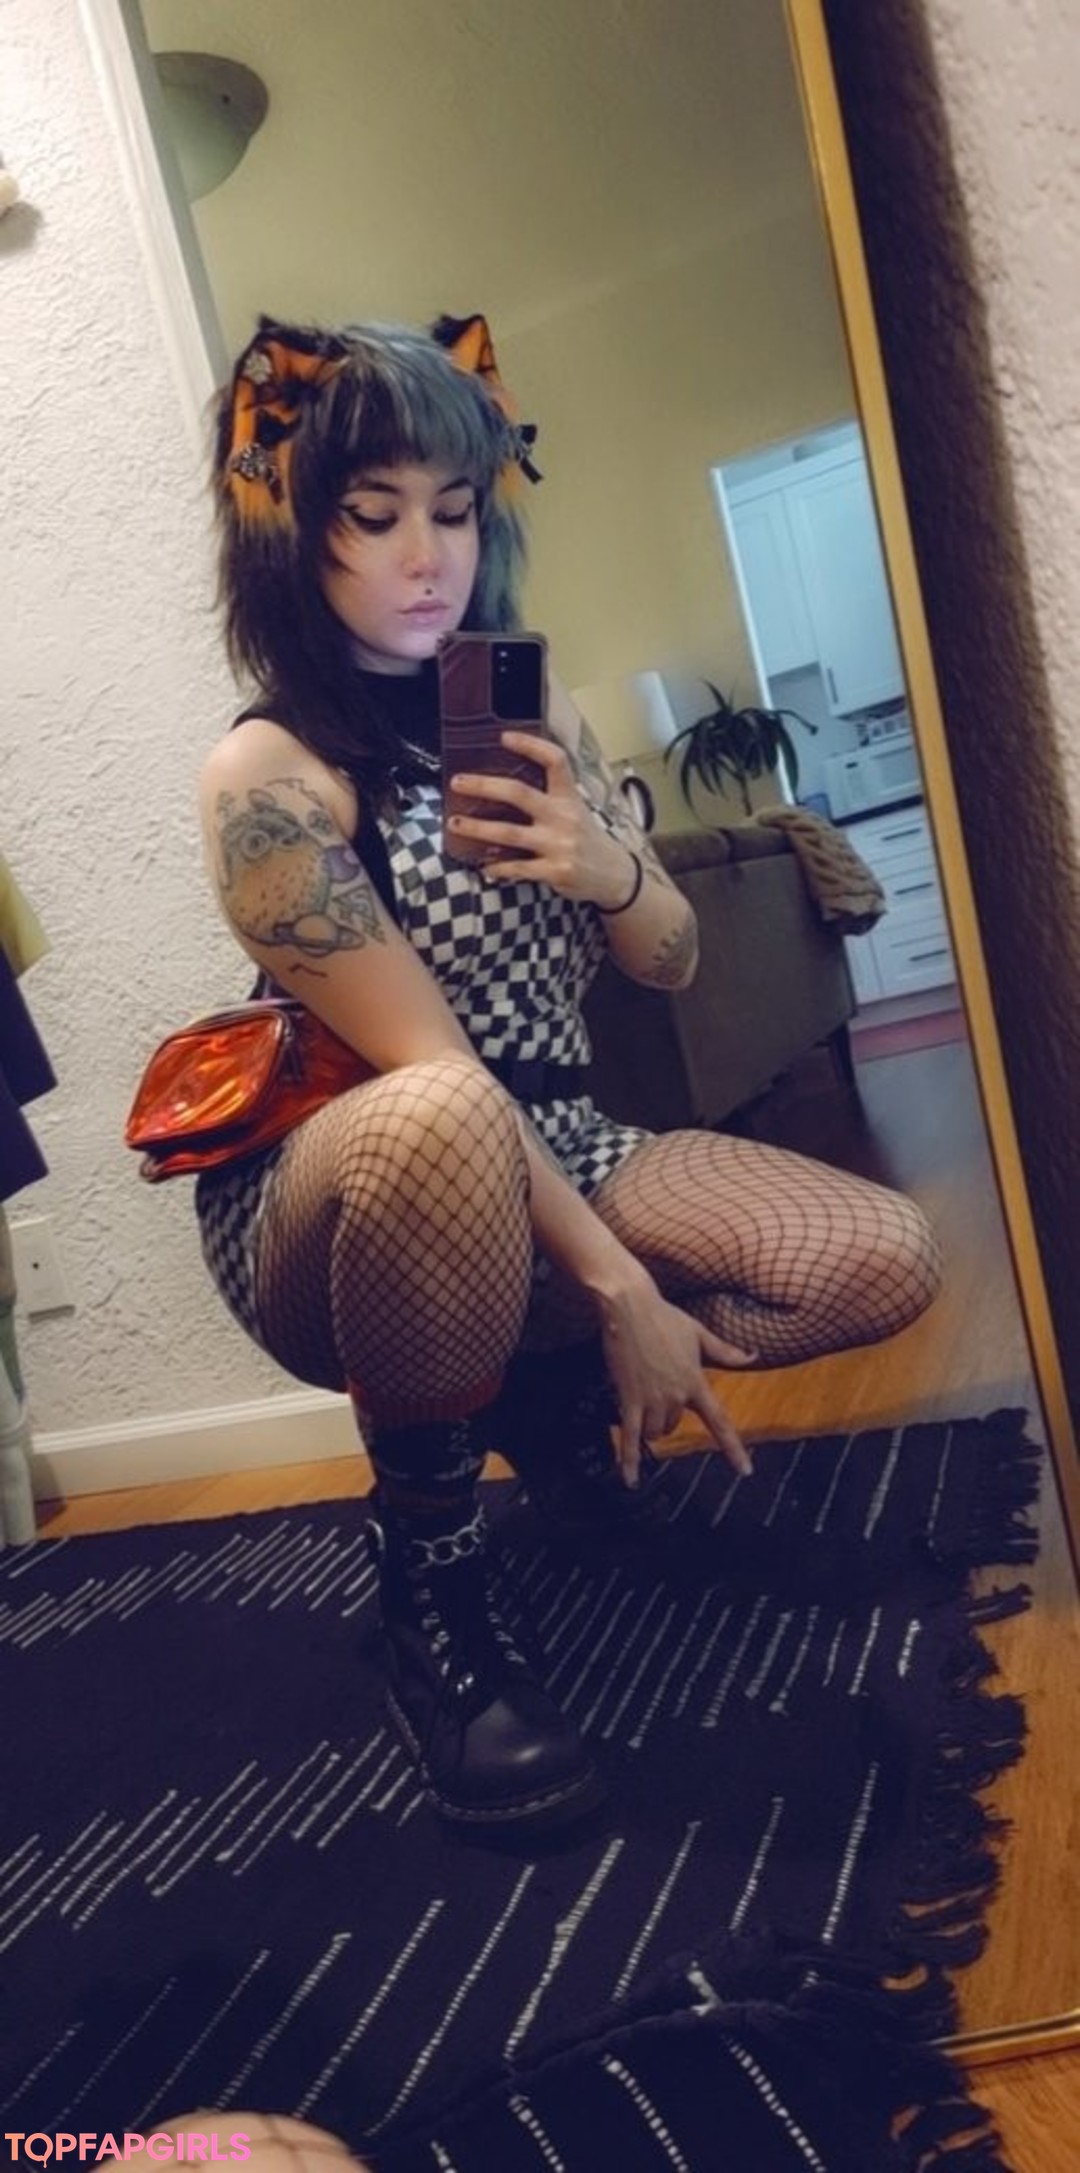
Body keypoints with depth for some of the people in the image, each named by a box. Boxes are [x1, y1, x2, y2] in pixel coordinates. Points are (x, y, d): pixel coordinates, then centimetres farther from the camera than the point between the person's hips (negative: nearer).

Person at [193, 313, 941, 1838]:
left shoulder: (525, 713, 6)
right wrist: (620, 1289, -22)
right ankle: (431, 1589, -17)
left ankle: (540, 1382, 12)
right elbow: (434, 1069, -21)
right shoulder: (270, 773, -14)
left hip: (554, 1155, 6)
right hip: (333, 1199, -6)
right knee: (439, 1123, -42)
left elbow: (673, 966, 10)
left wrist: (609, 868, -13)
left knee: (888, 1260, -10)